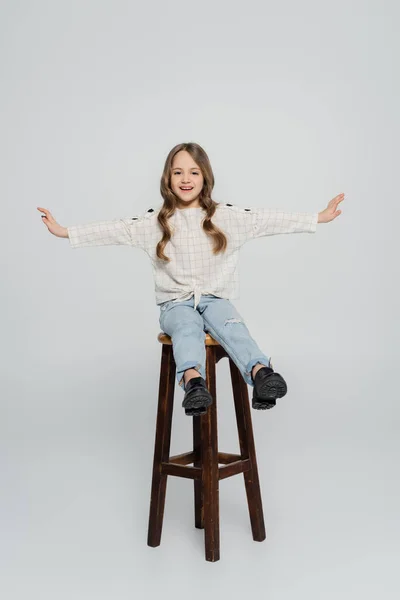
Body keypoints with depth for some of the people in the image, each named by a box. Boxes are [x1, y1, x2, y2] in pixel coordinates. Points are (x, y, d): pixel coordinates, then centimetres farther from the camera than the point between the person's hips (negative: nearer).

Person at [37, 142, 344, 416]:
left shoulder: (226, 216, 4)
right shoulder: (155, 221, 3)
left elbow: (268, 219, -1)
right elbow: (115, 229, -3)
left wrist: (317, 218, -5)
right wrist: (65, 232, -11)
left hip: (216, 298, 1)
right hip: (176, 303, -1)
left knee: (231, 324, -31)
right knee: (188, 327, -34)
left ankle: (261, 373, -56)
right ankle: (193, 382, -61)